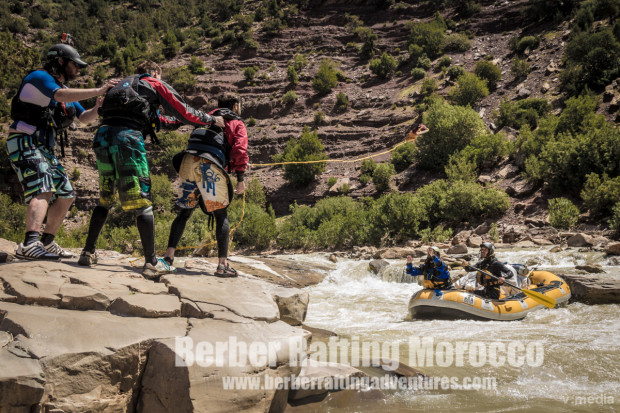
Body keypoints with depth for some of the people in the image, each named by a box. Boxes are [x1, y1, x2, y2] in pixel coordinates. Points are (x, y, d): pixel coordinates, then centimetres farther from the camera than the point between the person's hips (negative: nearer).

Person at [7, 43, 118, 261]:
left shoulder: (63, 88, 21)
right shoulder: (39, 77, -7)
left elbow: (84, 118, 20)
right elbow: (61, 96, -27)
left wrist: (97, 108, -2)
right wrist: (98, 91, -25)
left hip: (45, 150, 10)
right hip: (25, 144, -9)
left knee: (66, 196, 11)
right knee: (43, 192, -28)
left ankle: (47, 242, 23)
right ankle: (29, 245, -43)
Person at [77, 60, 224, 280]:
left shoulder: (126, 84, 34)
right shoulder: (155, 85, 16)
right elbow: (183, 112, 17)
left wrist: (177, 121, 50)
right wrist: (211, 119, 30)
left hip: (103, 135, 6)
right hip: (127, 137, -6)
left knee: (105, 199, 19)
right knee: (141, 202, -4)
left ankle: (88, 253, 18)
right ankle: (151, 263, -4)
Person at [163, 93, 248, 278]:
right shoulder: (238, 124, 16)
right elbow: (240, 150, 0)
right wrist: (240, 178, 0)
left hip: (188, 161, 5)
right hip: (209, 165, -5)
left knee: (184, 212, 12)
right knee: (221, 214, 2)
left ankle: (169, 256, 5)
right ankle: (222, 264, -1)